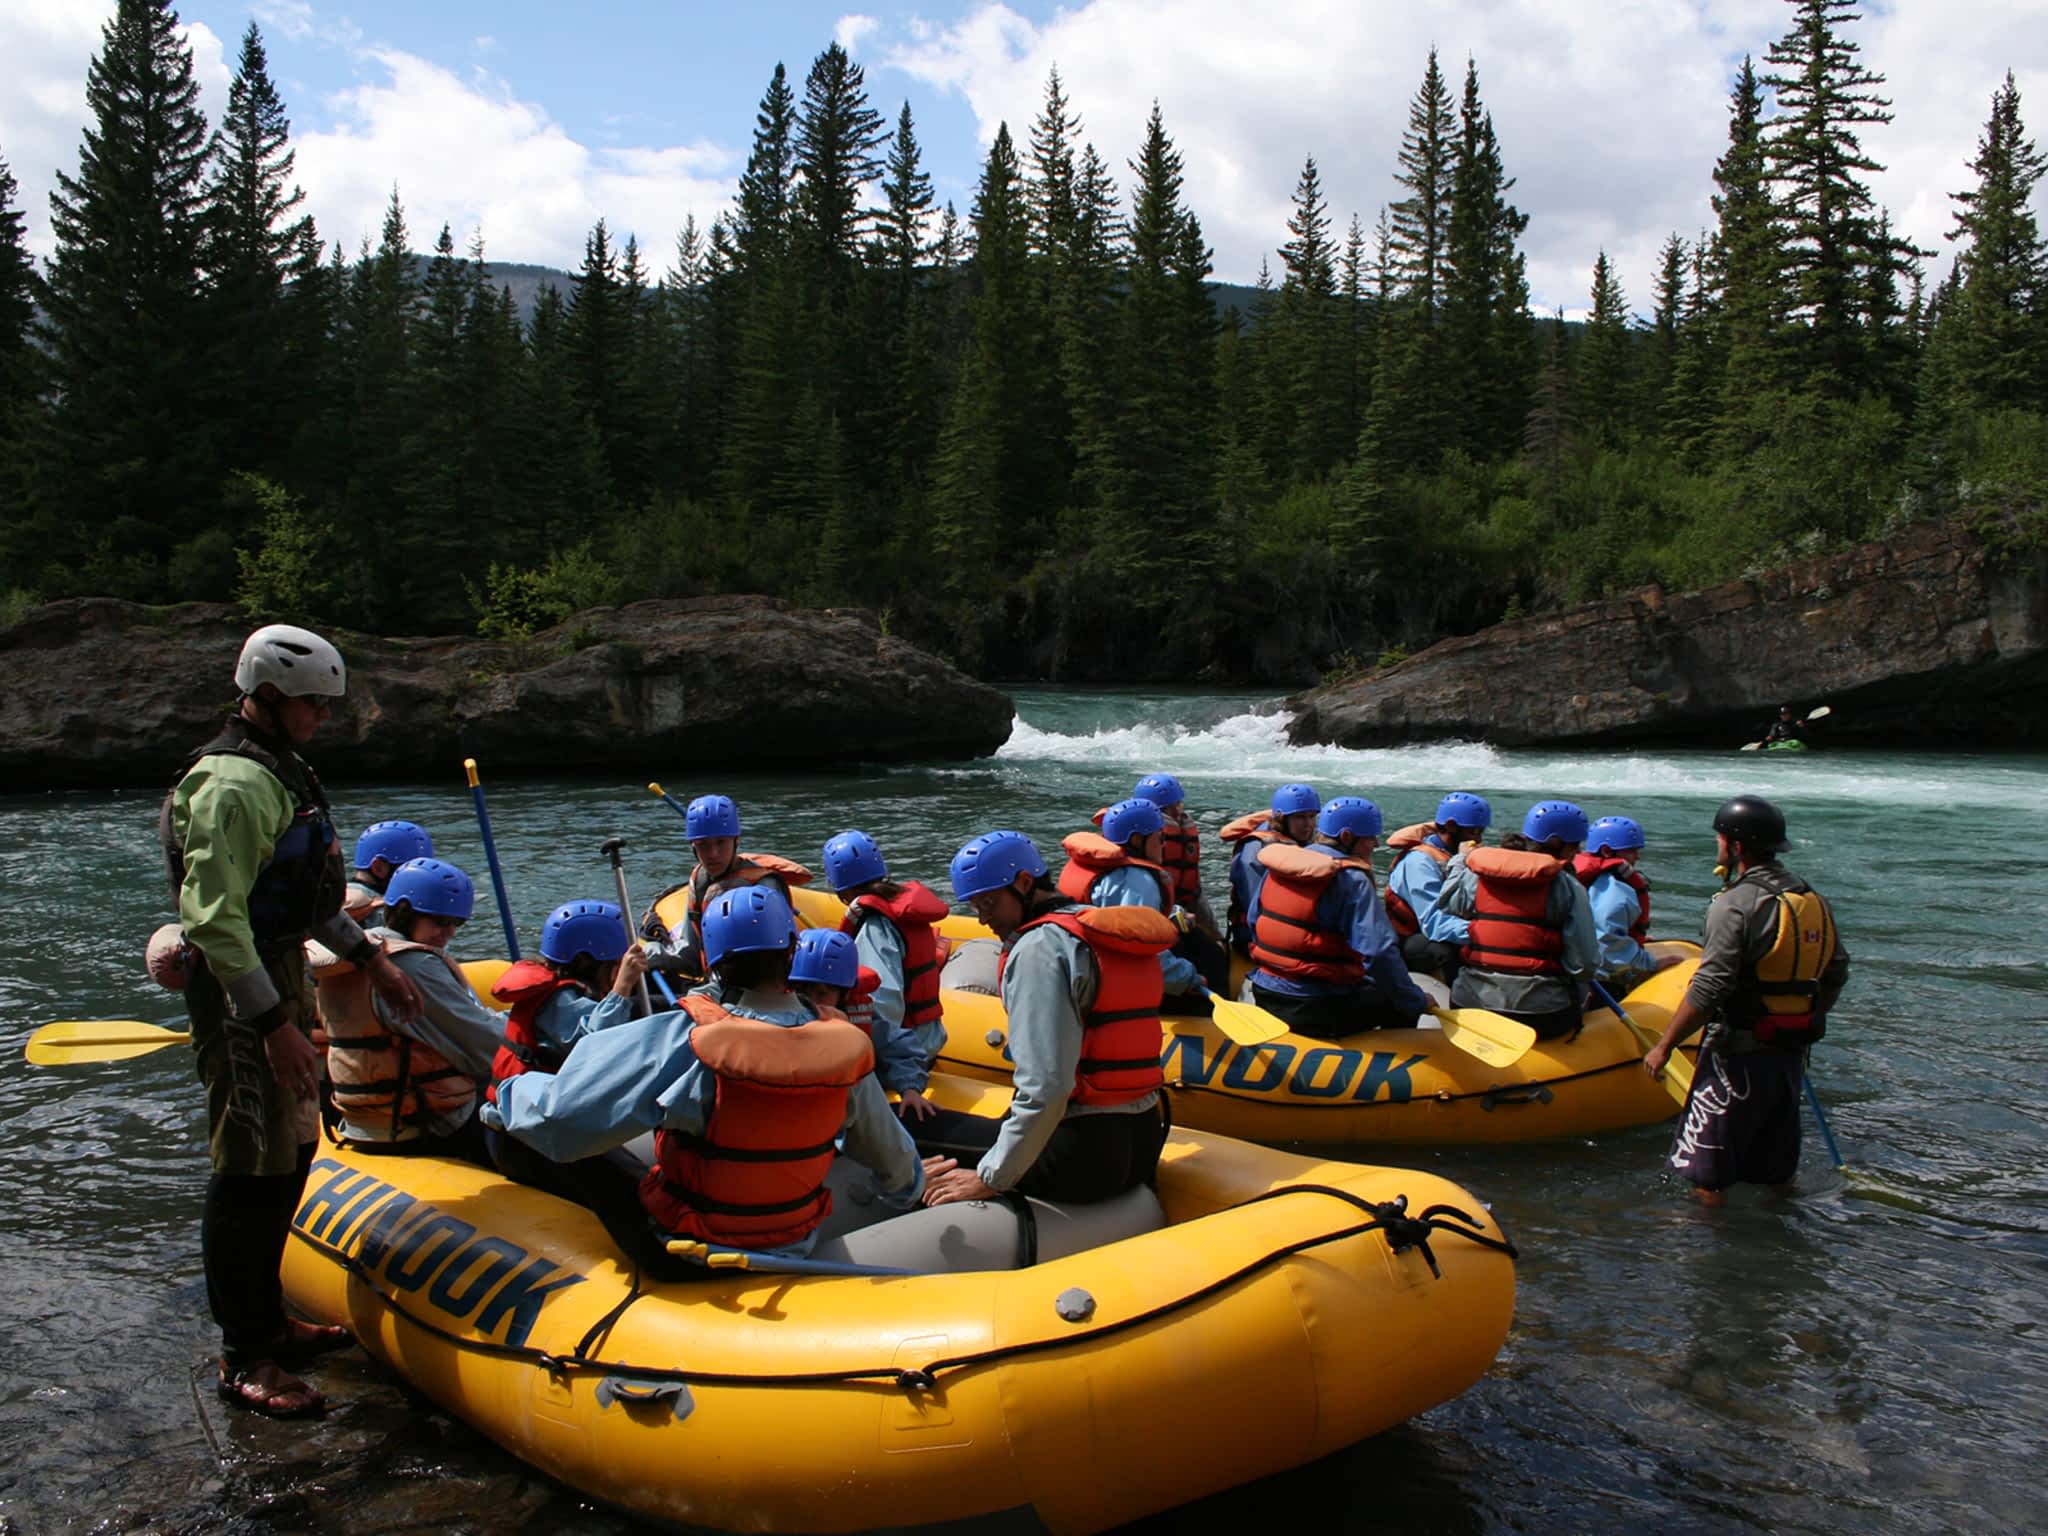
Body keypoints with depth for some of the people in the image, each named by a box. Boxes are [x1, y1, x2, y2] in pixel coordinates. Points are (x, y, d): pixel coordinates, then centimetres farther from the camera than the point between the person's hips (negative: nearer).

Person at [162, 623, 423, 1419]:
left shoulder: (281, 770, 14)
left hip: (280, 974, 10)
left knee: (291, 1152, 16)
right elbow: (214, 917, -25)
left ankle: (266, 1319, 28)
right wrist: (273, 1025, -27)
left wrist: (368, 957, 20)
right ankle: (243, 1358, 6)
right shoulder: (231, 785, -19)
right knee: (252, 1171, -4)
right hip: (239, 993, -10)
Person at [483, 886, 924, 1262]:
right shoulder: (843, 1051, -13)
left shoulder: (681, 1043, -25)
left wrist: (509, 1094, 0)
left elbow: (560, 1115, -23)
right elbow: (894, 1160, 4)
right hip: (795, 1254, 4)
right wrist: (909, 1191, 27)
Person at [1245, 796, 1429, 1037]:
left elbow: (1254, 923, 16)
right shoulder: (1351, 880, -16)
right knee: (1402, 1008, 12)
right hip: (1318, 1012, -8)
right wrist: (1417, 1002, -11)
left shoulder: (1277, 867, 6)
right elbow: (1379, 954, -22)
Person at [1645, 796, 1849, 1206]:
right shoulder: (1815, 900, 7)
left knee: (1709, 1181, 0)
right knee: (1777, 1173, 21)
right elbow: (1837, 972, 13)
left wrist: (1663, 1046, -14)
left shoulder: (1736, 903, -18)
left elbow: (1709, 989, -21)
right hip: (1791, 1054, 8)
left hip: (1740, 1055, -8)